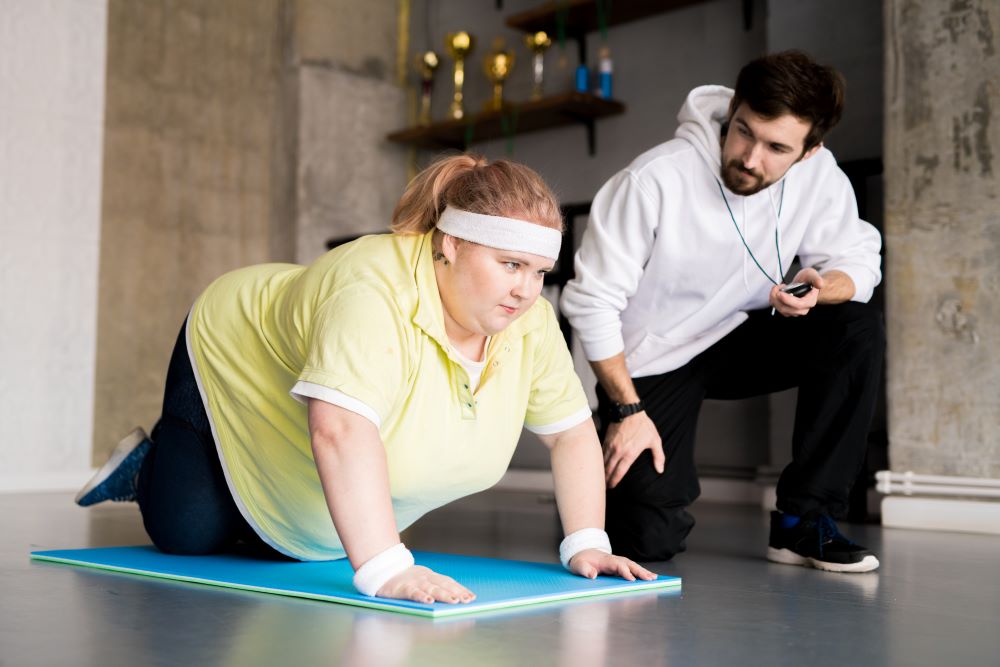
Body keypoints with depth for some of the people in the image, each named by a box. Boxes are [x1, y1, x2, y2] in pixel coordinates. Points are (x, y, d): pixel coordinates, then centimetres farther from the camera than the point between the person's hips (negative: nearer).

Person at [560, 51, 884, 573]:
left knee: (858, 330, -22)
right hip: (650, 361, -4)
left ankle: (803, 522, -11)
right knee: (651, 539, -13)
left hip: (738, 342, 4)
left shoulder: (819, 176, -15)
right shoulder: (654, 180, -27)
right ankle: (607, 466, 25)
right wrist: (628, 411, -17)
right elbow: (592, 300, -20)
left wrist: (820, 289, -30)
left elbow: (856, 259, -5)